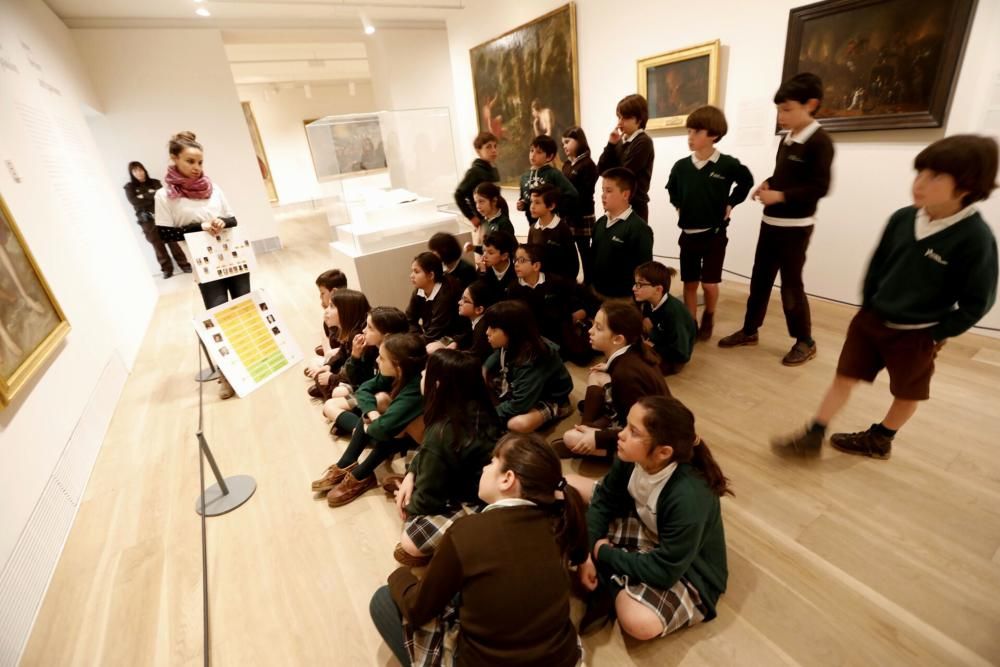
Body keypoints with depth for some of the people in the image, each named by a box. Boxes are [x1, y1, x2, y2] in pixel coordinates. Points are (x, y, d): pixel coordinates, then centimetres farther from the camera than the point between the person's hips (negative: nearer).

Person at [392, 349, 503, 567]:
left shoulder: (441, 433, -30)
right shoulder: (476, 409, -6)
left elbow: (428, 497, -15)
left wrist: (408, 507, 6)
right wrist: (410, 474, 1)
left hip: (480, 506, -8)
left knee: (409, 542, -9)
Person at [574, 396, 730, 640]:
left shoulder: (688, 498, -37)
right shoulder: (632, 458, -19)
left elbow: (663, 571, -29)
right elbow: (604, 500, -4)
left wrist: (604, 554, -18)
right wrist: (587, 553, -15)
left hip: (684, 572, -6)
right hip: (644, 531, 6)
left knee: (640, 622, -37)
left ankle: (612, 585, -3)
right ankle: (606, 578, -6)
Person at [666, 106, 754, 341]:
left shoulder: (728, 164, -9)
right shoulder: (681, 166, -3)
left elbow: (747, 181, 10)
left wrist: (731, 203, 2)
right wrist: (678, 205, 7)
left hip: (715, 234, -2)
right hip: (688, 234, 3)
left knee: (709, 284, 1)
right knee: (689, 283, 7)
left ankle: (709, 317, 29)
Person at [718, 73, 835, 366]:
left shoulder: (819, 142, -13)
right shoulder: (786, 140, 12)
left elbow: (820, 187, -19)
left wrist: (780, 196, -22)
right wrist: (767, 185, 1)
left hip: (796, 227, -8)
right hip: (770, 222, 8)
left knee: (791, 283, -1)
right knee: (760, 278, 12)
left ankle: (805, 342, 16)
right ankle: (749, 331, 24)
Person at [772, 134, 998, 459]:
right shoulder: (902, 219, -7)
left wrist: (937, 334, -10)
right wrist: (868, 306, 7)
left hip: (916, 335, -4)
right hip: (872, 319, 4)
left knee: (907, 393, 18)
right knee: (844, 379, 7)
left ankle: (880, 440, 38)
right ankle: (813, 437, 16)